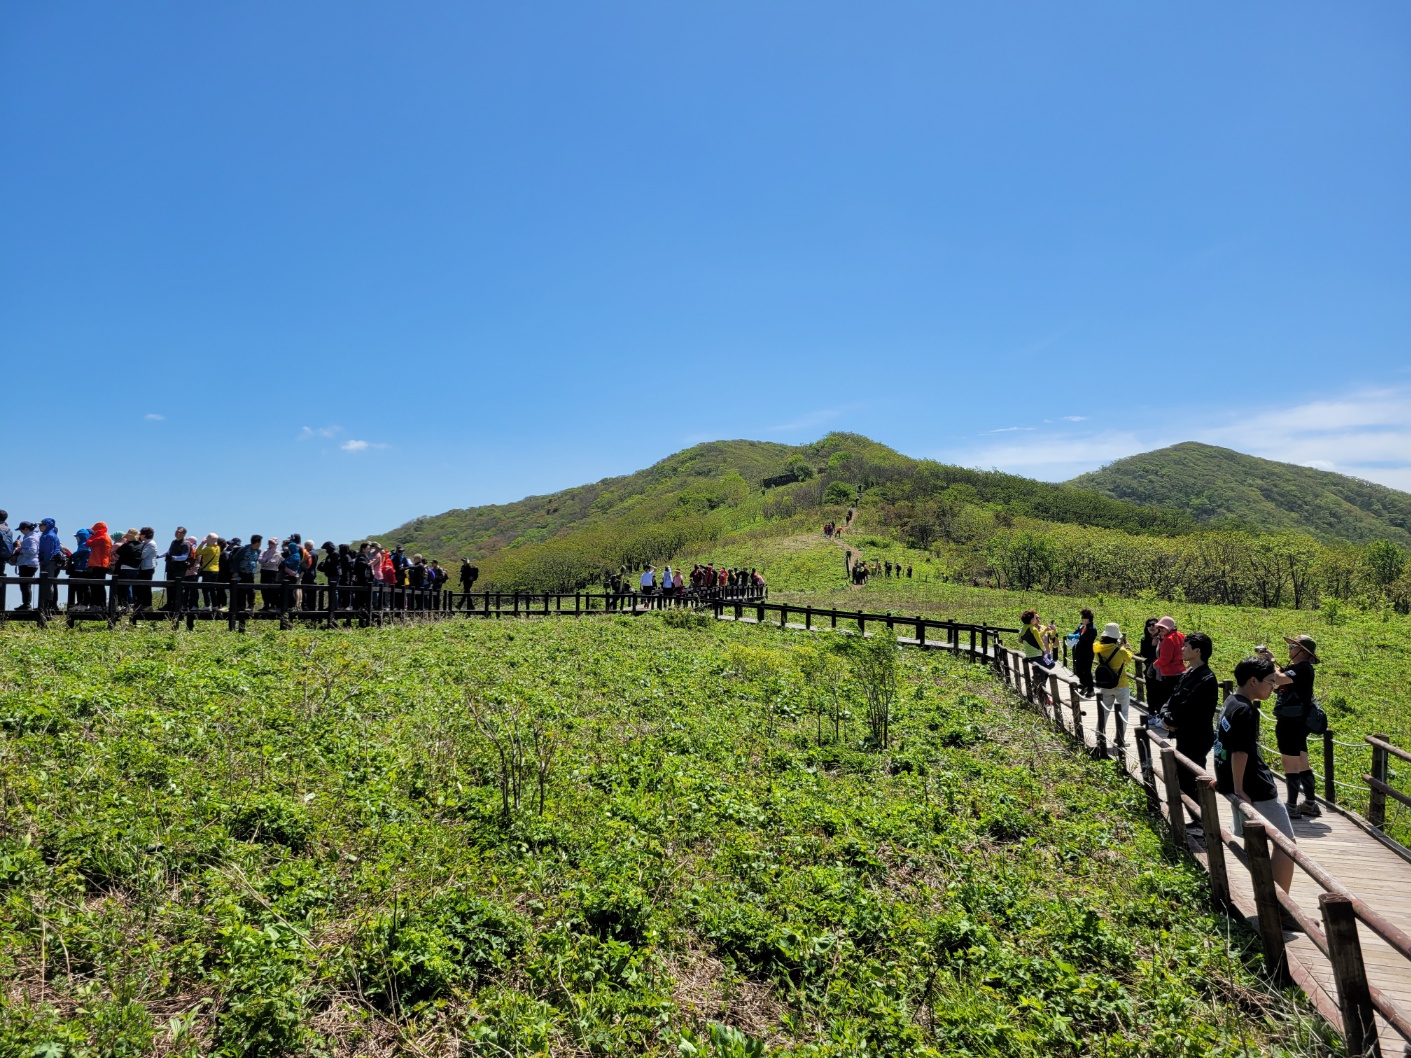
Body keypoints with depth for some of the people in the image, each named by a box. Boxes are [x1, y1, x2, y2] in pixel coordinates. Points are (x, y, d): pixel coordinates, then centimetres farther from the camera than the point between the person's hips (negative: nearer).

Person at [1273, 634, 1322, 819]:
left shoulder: (1303, 668, -15)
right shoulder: (1295, 669, 16)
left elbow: (1279, 679, -30)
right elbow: (1275, 685, 13)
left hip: (1291, 725, -10)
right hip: (1294, 724, 10)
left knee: (1290, 766, -5)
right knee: (1302, 765, 16)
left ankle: (1292, 807, 0)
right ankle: (1310, 804, 24)